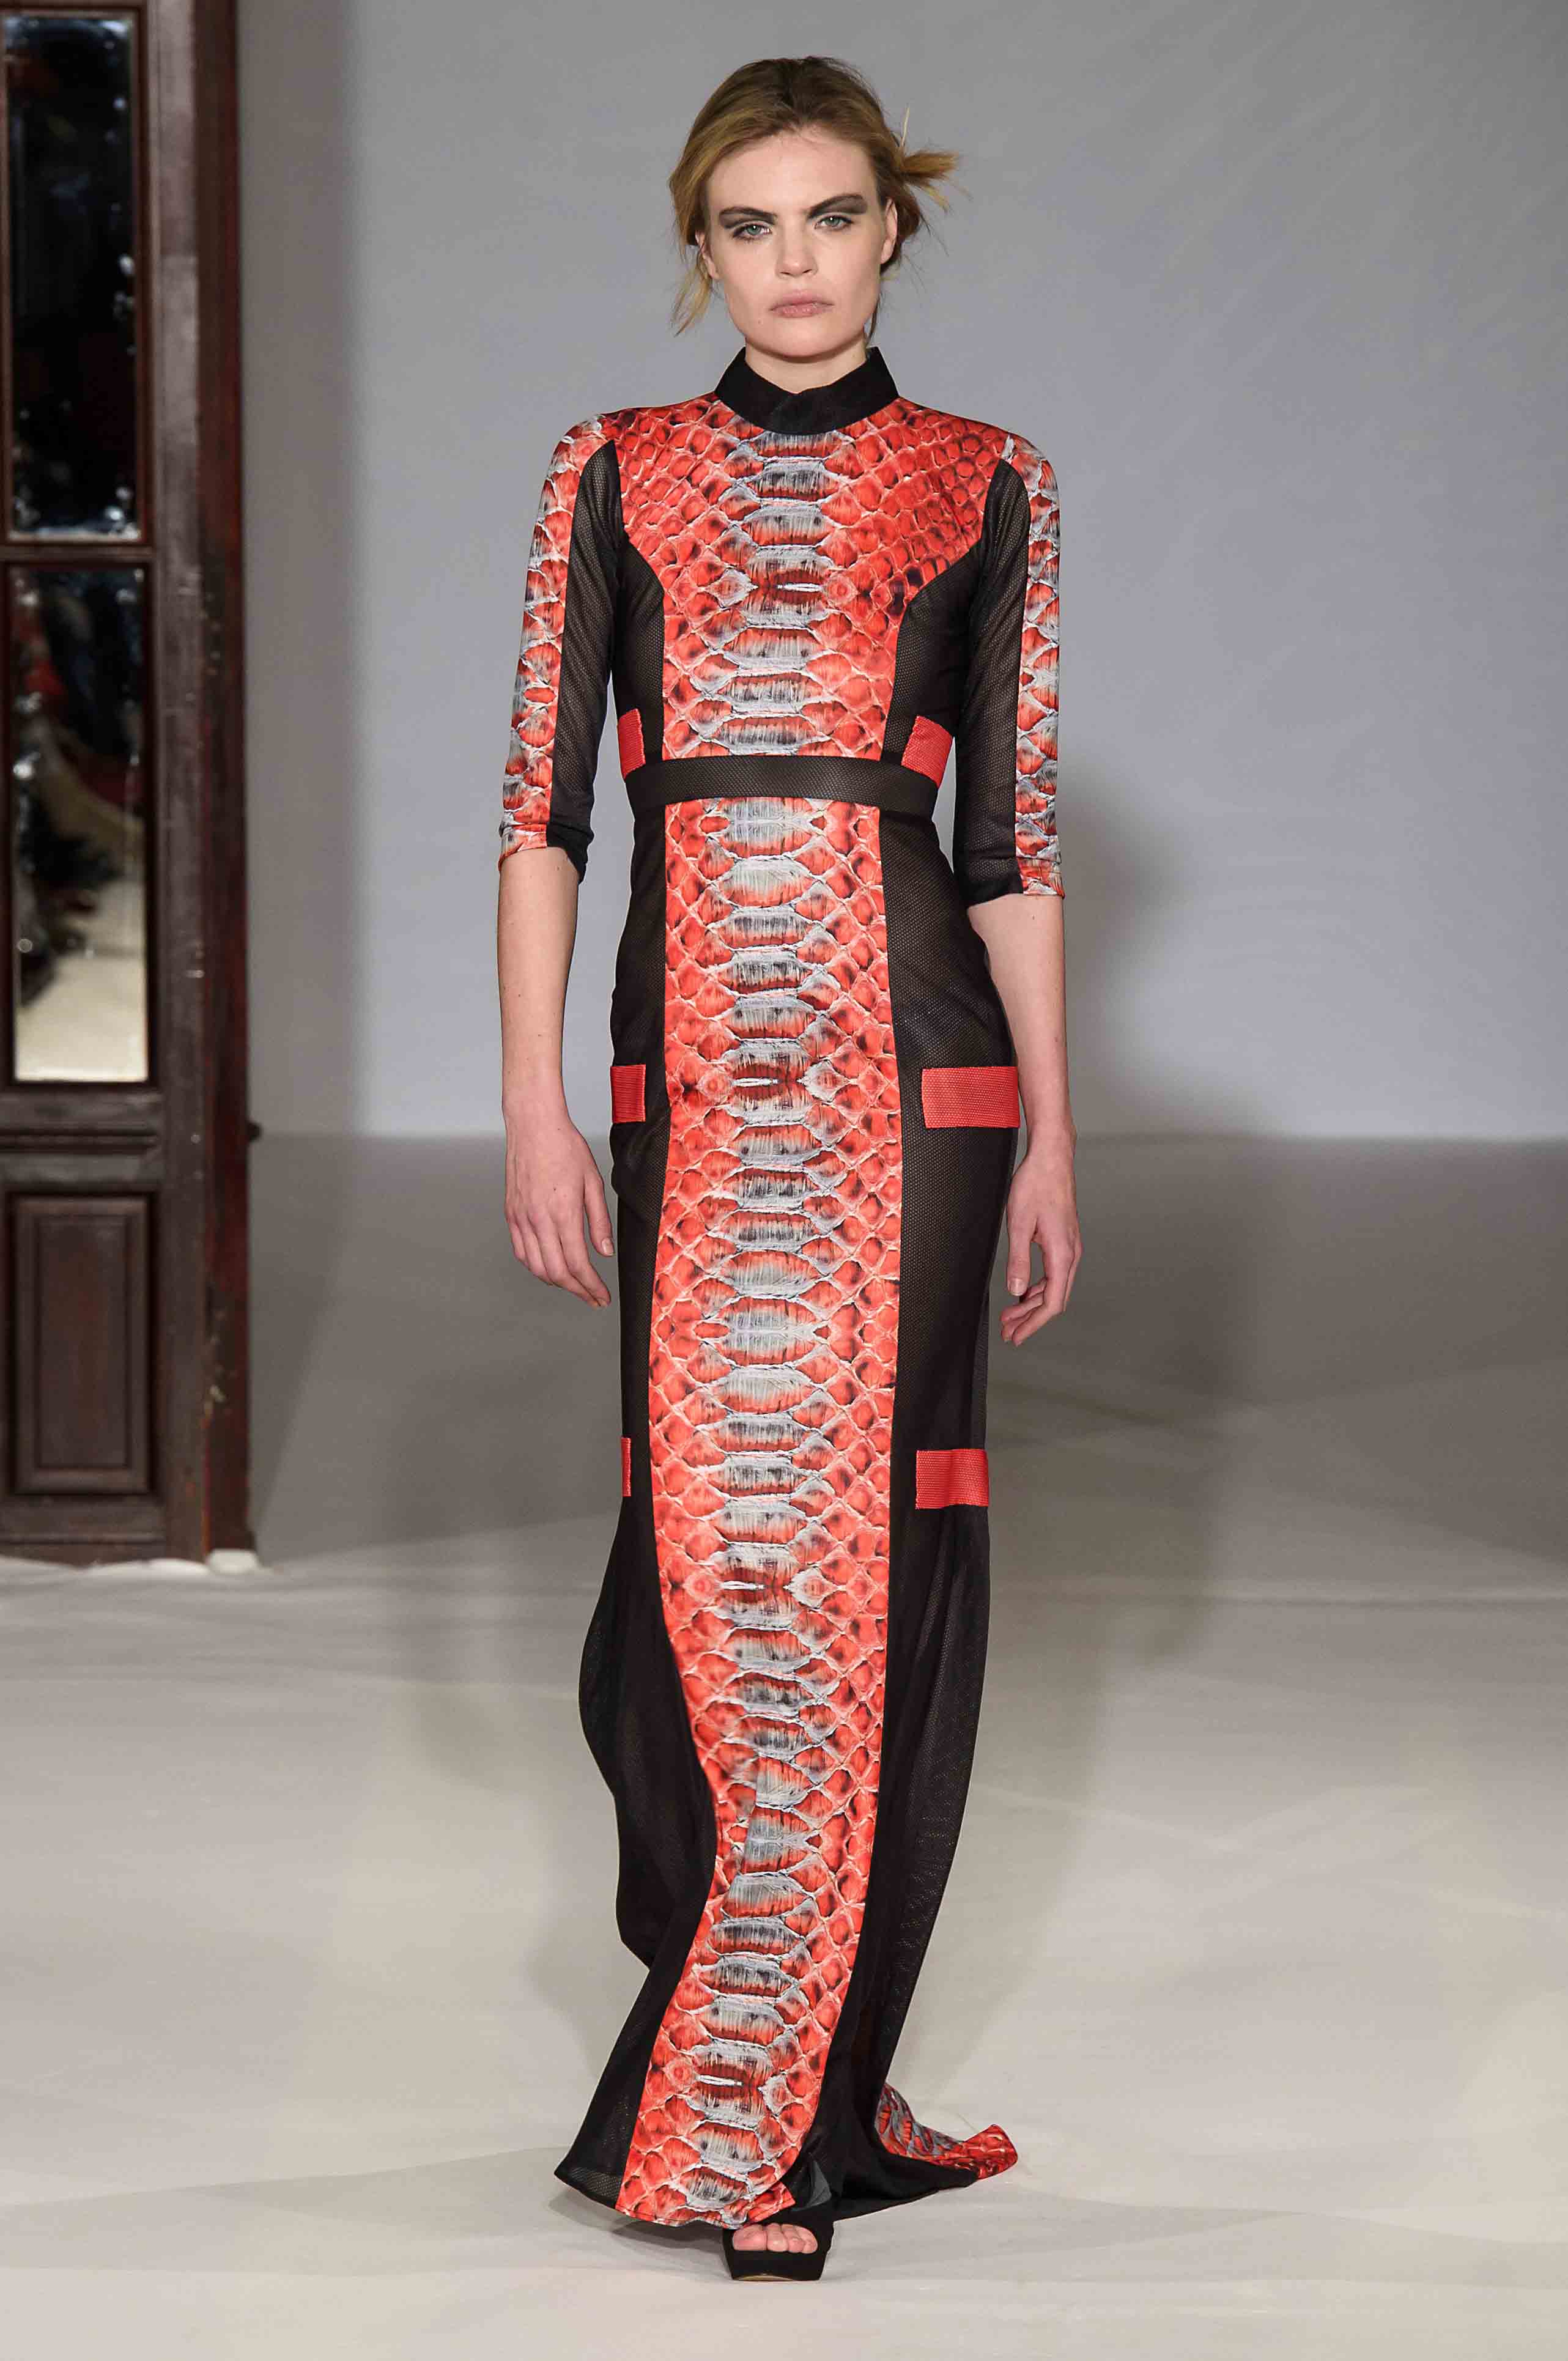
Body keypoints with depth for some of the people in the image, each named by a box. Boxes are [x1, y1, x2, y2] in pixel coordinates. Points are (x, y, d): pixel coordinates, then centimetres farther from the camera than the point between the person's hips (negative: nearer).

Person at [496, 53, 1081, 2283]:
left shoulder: (986, 487, 9)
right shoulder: (615, 473, 11)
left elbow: (1012, 836, 9)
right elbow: (543, 804, 6)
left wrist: (1050, 1132, 5)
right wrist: (534, 1097, -2)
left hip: (912, 1043, 0)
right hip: (694, 1055, 1)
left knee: (878, 1517, -4)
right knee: (724, 1507, -4)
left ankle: (766, 2086, 5)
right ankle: (759, 2107, 10)